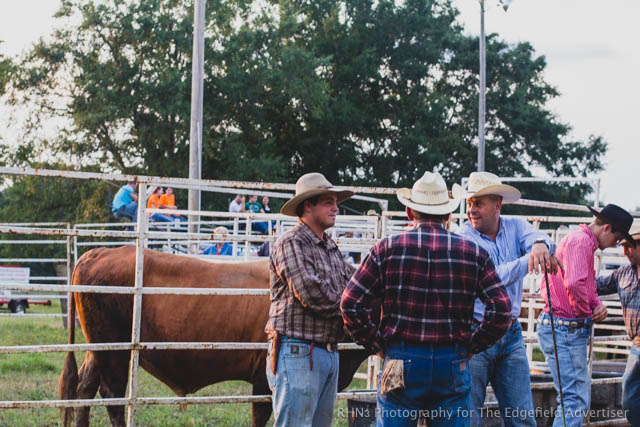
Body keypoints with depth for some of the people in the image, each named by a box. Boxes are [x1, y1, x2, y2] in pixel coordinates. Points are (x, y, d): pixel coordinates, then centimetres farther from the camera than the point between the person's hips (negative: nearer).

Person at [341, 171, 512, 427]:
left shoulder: (388, 248, 0)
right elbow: (501, 310, -2)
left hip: (400, 362, -1)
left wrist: (378, 346, 5)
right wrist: (471, 347, 7)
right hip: (452, 367, 1)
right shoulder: (473, 253, 3)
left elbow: (351, 305, -3)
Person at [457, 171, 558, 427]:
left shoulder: (515, 227, 6)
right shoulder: (462, 238, -7)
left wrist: (541, 245, -42)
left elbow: (534, 236, -18)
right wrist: (529, 260, -31)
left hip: (511, 336, 4)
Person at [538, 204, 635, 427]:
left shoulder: (585, 242, 20)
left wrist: (598, 306, 4)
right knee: (575, 399, -13)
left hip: (570, 330, 11)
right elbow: (574, 284, -30)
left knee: (581, 397, 16)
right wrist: (586, 313, -13)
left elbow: (588, 287, 25)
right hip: (565, 329, -11)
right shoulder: (580, 241, -15)